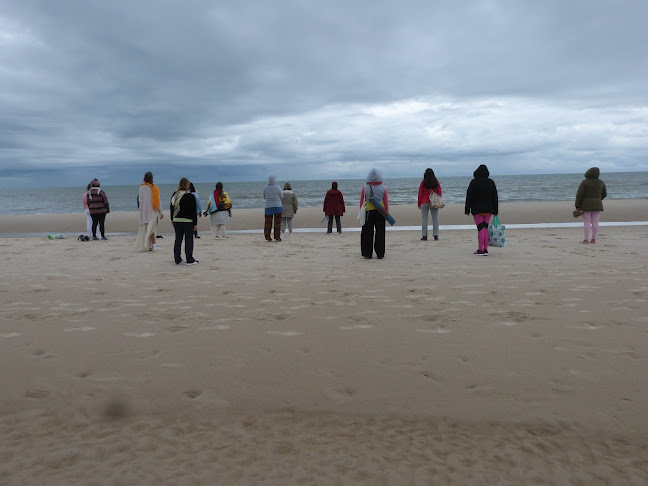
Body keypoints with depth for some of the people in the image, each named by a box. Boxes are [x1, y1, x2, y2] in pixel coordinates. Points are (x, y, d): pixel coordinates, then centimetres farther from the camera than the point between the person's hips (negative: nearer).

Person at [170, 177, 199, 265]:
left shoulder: (174, 195, 5)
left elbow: (172, 208, 12)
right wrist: (195, 223, -5)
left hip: (177, 220, 5)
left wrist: (172, 219, 22)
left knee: (178, 240, 10)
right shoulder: (190, 196, -10)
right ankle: (190, 260, 5)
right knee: (189, 240, 2)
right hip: (188, 221, -5)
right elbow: (193, 211, -9)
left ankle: (177, 259, 13)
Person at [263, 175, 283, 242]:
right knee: (277, 222, 3)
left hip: (268, 206, 3)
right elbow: (281, 197, 1)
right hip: (277, 206, -3)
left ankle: (268, 237, 7)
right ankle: (277, 237, 1)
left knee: (268, 222, 7)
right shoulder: (277, 187, -9)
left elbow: (264, 197, 9)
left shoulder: (265, 188, -1)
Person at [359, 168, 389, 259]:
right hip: (380, 212, 1)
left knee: (367, 233, 6)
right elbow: (386, 202, 2)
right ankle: (380, 254, 9)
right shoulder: (383, 188, -1)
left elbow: (361, 201, 2)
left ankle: (367, 253, 8)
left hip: (368, 212, 0)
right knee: (380, 233, 7)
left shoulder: (365, 187, -2)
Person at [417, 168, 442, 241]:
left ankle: (424, 236, 0)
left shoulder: (423, 183, -4)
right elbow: (439, 193, 5)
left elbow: (420, 194, -2)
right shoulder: (437, 182, 3)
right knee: (435, 218, 5)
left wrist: (419, 204, 6)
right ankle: (435, 236, 3)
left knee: (424, 218, 2)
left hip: (424, 202, -2)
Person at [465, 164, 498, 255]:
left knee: (481, 228, -4)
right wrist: (495, 210, 11)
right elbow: (495, 197, 6)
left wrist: (467, 209, -4)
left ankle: (480, 250, -5)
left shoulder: (474, 182, -7)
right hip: (488, 210, 3)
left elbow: (469, 196, -8)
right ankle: (485, 250, 9)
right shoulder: (491, 182, 4)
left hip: (477, 209, -3)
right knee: (485, 228, 9)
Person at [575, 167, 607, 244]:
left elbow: (579, 194, -13)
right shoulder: (601, 183, 3)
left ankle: (586, 240, -4)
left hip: (586, 205, -3)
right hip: (597, 205, 4)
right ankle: (593, 239, 7)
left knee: (587, 223, -3)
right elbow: (604, 194, 14)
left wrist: (578, 206, -8)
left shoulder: (584, 182, -9)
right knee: (595, 223, 4)